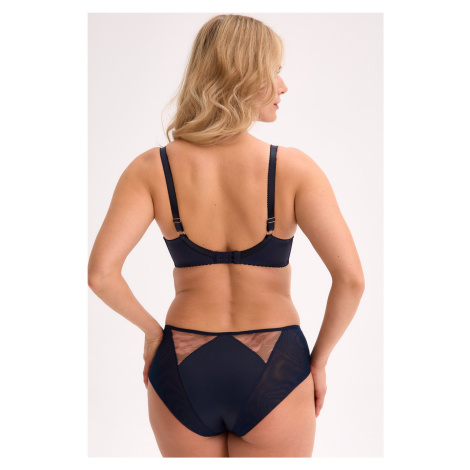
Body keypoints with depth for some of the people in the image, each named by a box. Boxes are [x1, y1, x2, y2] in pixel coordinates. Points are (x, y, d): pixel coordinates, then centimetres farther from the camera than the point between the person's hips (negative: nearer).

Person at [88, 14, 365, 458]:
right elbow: (351, 278, -16)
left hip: (183, 371, 2)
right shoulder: (294, 168, -11)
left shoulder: (152, 168, -7)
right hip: (271, 374, -1)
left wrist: (151, 330, 3)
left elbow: (100, 274, -14)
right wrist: (318, 360, -1)